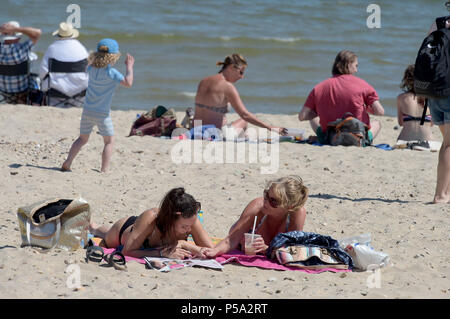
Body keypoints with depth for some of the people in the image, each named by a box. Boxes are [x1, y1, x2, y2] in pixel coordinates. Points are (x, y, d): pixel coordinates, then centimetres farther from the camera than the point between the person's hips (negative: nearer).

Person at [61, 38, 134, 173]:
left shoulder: (91, 69, 0)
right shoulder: (111, 73, -17)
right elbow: (128, 83, -26)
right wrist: (129, 67, -13)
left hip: (87, 111, 5)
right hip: (102, 114, -5)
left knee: (82, 139, 20)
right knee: (109, 142, 8)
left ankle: (67, 163, 9)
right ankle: (104, 170, 0)